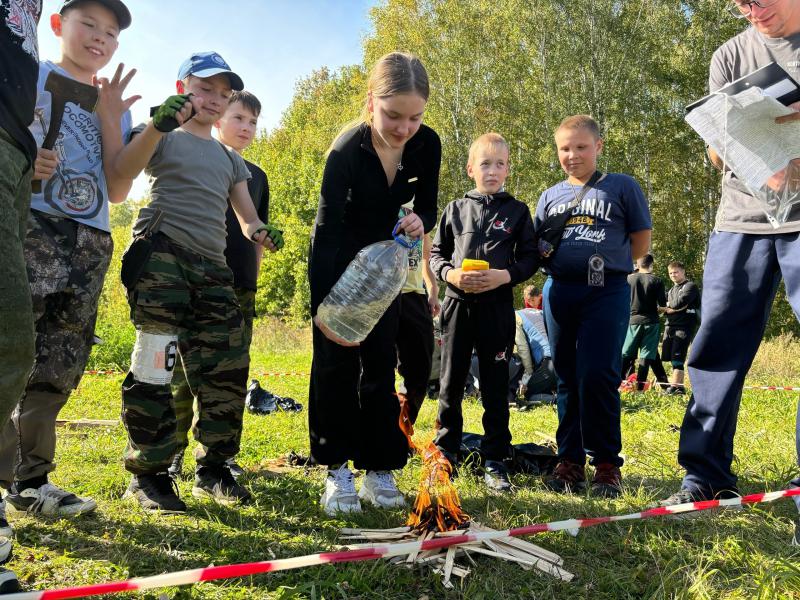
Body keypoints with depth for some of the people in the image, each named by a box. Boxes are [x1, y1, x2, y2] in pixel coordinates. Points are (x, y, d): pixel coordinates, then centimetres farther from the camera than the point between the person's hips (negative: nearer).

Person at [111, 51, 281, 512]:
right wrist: (156, 127, -24)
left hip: (213, 266, 6)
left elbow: (247, 218, 20)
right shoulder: (164, 138, 10)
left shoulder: (231, 159, 26)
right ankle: (148, 473, 1)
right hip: (161, 254, -5)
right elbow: (120, 174, -9)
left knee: (228, 367, 2)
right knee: (156, 366, -12)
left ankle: (213, 469, 14)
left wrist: (261, 232, -4)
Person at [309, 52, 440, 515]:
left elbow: (428, 205, -2)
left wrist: (420, 221, -27)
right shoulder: (346, 150, -28)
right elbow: (328, 230, -31)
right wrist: (325, 306, -38)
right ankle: (338, 472, 3)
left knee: (381, 362, 2)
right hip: (336, 262, -4)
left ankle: (379, 470, 10)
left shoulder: (427, 144, -15)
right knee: (336, 360, -7)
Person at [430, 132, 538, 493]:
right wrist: (450, 273, -10)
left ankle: (495, 460, 15)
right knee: (451, 381, 8)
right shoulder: (455, 210, 8)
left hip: (497, 306, -1)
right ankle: (445, 451, 22)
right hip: (457, 304, 2)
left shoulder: (517, 211, 5)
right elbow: (436, 253, 10)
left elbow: (529, 257, 3)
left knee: (496, 385, 4)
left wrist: (504, 275, -15)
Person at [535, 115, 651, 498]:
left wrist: (608, 262, 1)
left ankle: (607, 464, 1)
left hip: (606, 292, -4)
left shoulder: (623, 186, 6)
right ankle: (570, 461, 17)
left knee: (598, 376, -12)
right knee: (567, 379, 8)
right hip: (559, 291, 4)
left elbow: (641, 242, 6)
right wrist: (561, 262, 3)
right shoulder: (550, 196, 15)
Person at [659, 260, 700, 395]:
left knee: (677, 359, -12)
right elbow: (666, 309, 14)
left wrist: (669, 305, 0)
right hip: (670, 326, 7)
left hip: (684, 327, -7)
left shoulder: (690, 286, -1)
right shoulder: (671, 290, 23)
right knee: (673, 359, 6)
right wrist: (670, 309, -6)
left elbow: (679, 303, -16)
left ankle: (674, 387, -13)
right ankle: (679, 387, 11)